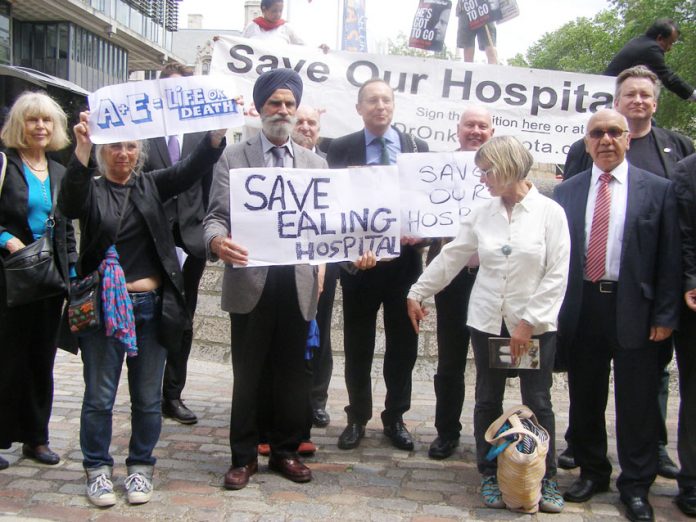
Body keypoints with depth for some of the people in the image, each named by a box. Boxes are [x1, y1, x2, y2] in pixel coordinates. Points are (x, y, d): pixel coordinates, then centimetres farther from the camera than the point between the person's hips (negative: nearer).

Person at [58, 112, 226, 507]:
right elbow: (70, 205, -21)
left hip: (151, 305, 2)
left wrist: (217, 133, -23)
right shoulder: (92, 188, 2)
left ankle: (141, 467, 25)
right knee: (100, 396, 6)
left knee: (148, 397, 10)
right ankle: (98, 469, 22)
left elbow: (192, 168, -5)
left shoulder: (151, 186, 9)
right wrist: (82, 151, -35)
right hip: (104, 306, -2)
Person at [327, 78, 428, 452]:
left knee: (403, 343, 10)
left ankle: (395, 417, 25)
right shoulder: (341, 148, 2)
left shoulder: (418, 147, 5)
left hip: (404, 257, 1)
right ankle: (357, 417, 24)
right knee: (358, 343, 9)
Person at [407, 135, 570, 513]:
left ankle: (546, 478, 21)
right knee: (488, 400, 10)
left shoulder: (550, 212, -6)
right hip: (487, 322, 3)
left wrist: (529, 321, -13)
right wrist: (418, 292, 10)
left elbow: (557, 275, -9)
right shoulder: (482, 214, 3)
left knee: (538, 403, 6)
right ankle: (489, 475, 24)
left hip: (536, 326, -3)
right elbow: (451, 257, 10)